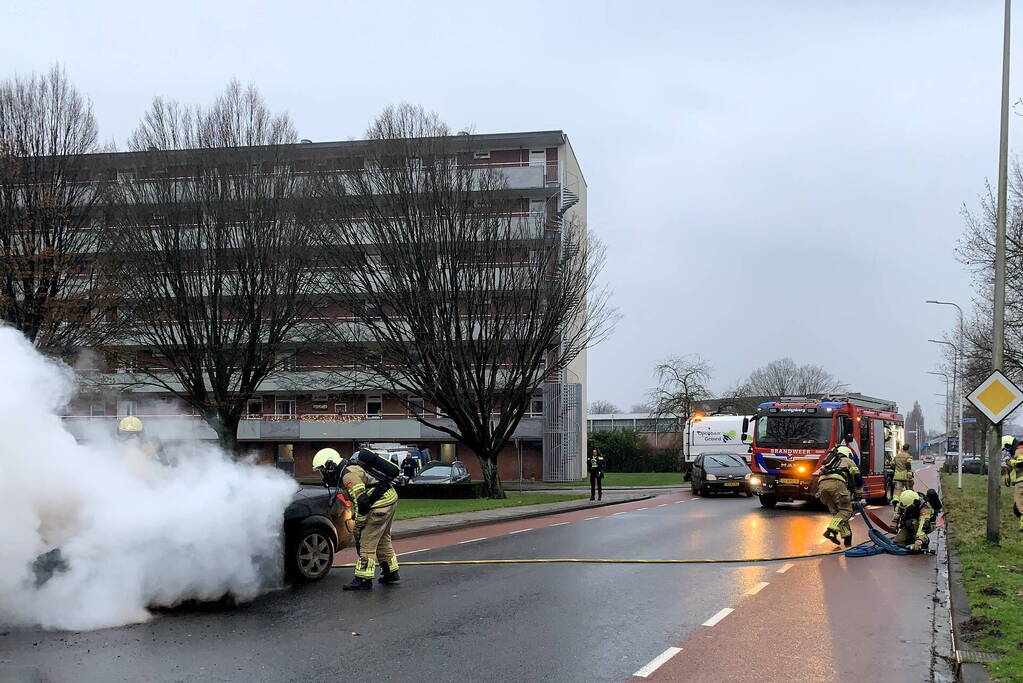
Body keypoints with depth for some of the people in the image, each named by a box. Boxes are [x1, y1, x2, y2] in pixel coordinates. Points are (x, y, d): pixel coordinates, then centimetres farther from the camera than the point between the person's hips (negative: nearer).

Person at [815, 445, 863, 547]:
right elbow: (857, 478, 20)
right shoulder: (848, 461, 28)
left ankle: (847, 539, 10)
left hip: (822, 484, 5)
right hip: (837, 482, -5)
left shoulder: (827, 463, 42)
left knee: (836, 512, 15)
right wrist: (859, 496, 26)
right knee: (846, 510, 1)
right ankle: (831, 530, -20)